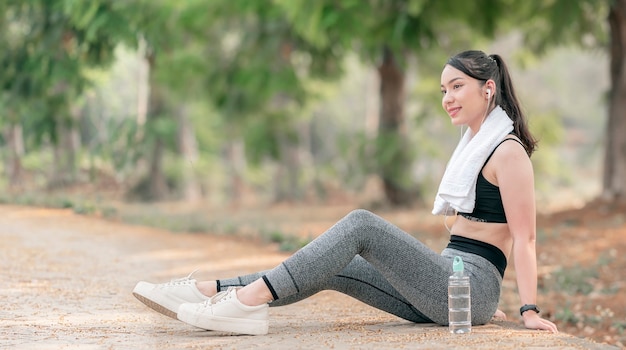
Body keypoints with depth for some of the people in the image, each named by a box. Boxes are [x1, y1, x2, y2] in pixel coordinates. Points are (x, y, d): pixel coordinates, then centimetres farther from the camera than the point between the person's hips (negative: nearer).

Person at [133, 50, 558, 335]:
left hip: (471, 286, -9)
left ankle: (254, 298, -30)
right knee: (333, 270, -3)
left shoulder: (508, 150, -7)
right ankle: (214, 291, -14)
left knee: (362, 224, -22)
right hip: (446, 287, 9)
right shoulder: (474, 143, 20)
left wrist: (530, 310, -18)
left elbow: (524, 237, -12)